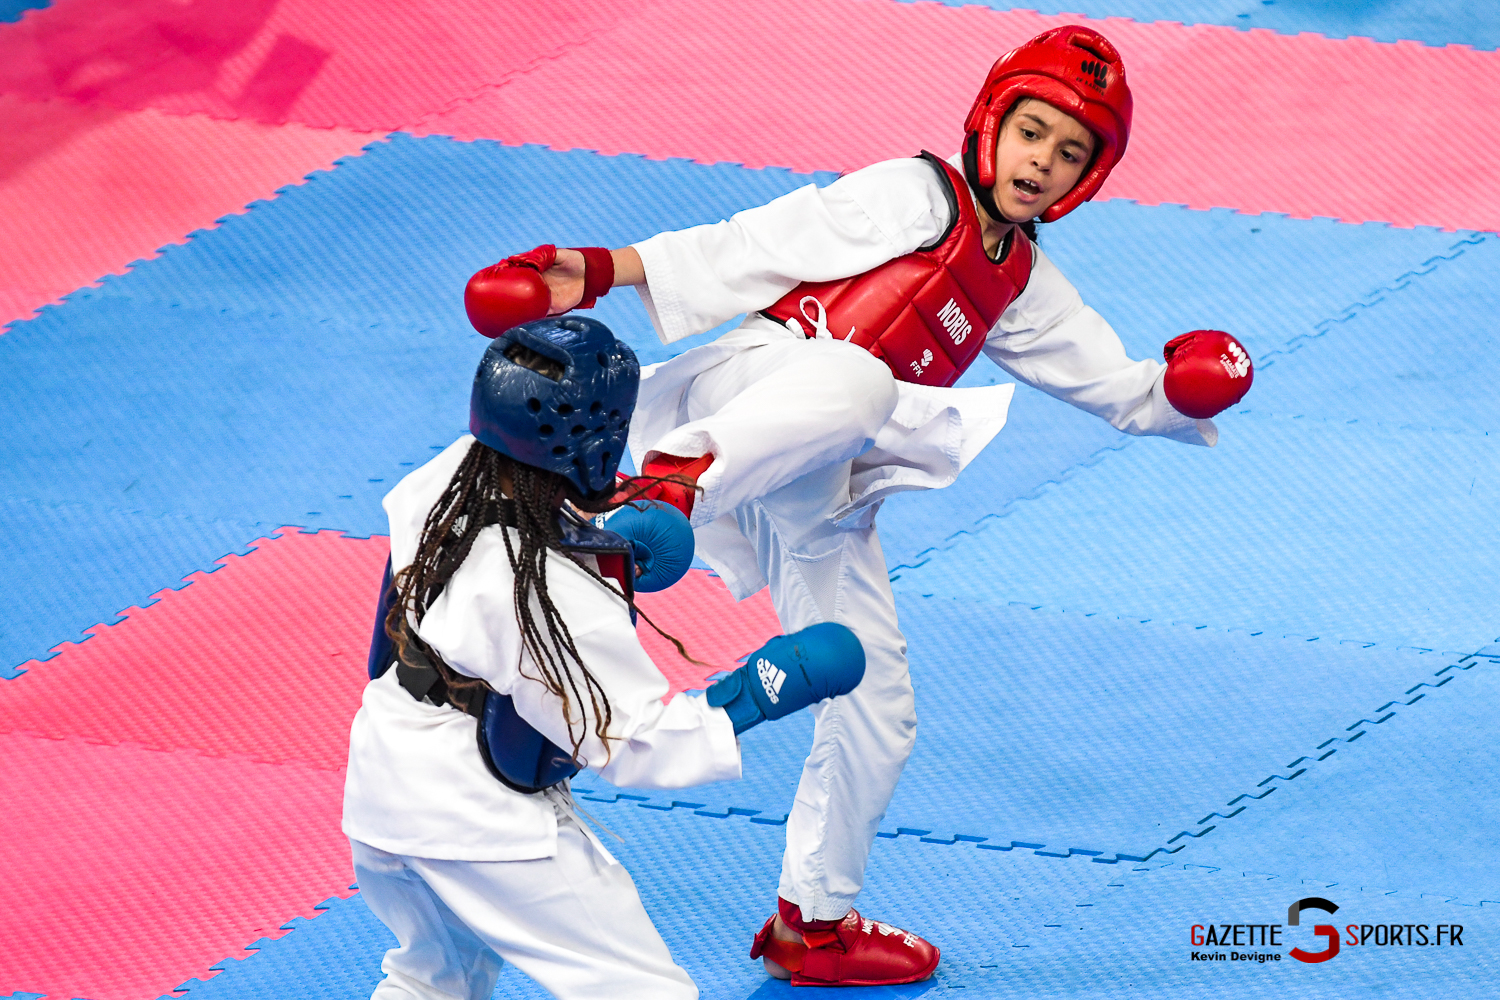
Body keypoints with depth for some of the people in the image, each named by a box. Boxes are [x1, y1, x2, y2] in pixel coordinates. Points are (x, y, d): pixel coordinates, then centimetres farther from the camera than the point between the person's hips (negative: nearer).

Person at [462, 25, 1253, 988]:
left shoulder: (1023, 286, 23)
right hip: (755, 382, -7)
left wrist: (1181, 388, 5)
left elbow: (1118, 385, 29)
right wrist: (598, 271, -11)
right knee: (853, 376, -42)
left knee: (875, 711, 9)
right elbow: (761, 248, -2)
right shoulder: (916, 196, 3)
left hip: (819, 495, 7)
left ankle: (811, 922, 26)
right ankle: (673, 477, -65)